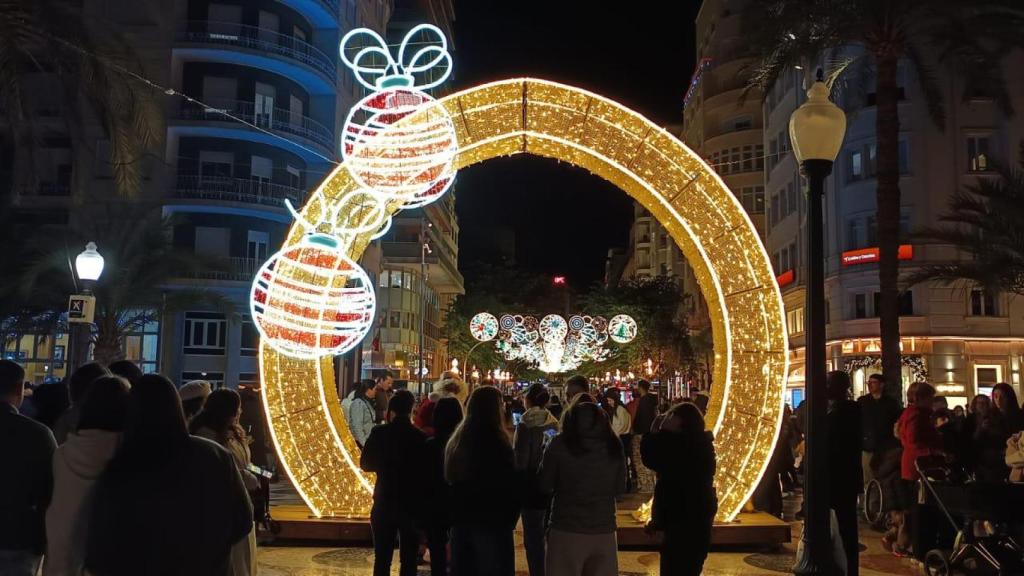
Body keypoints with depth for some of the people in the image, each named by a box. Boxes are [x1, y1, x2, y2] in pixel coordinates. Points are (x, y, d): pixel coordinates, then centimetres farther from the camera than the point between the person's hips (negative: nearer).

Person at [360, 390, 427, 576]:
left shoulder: (379, 433, -8)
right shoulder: (421, 437, -9)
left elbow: (365, 463, 0)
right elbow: (426, 470, -1)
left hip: (384, 503, 0)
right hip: (412, 505, 0)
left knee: (382, 559, 10)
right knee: (408, 560, 8)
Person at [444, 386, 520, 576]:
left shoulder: (457, 440, 5)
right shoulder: (497, 442, -16)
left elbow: (450, 480, 13)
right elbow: (510, 487, -13)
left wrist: (455, 517, 18)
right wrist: (510, 519, 1)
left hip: (461, 521, 7)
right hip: (492, 522, -7)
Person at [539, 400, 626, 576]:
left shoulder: (560, 444, -7)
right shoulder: (613, 445, 0)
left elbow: (545, 486, 3)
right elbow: (620, 488, 12)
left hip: (566, 530, -2)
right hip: (604, 530, 3)